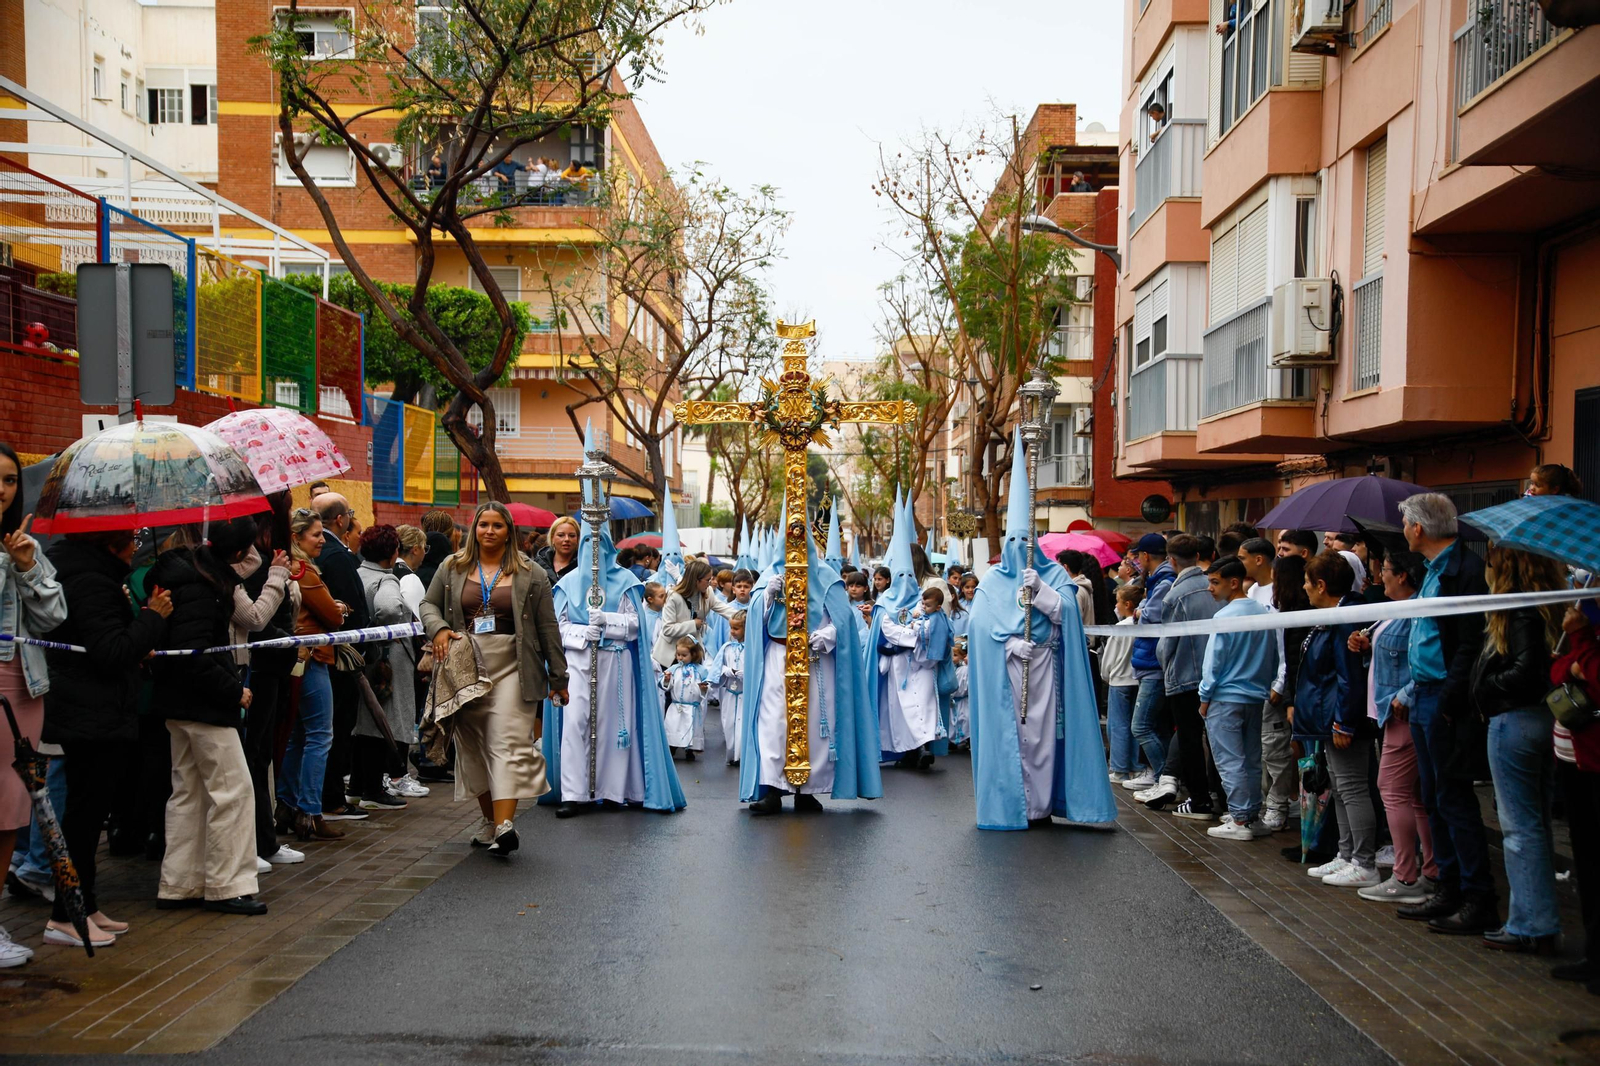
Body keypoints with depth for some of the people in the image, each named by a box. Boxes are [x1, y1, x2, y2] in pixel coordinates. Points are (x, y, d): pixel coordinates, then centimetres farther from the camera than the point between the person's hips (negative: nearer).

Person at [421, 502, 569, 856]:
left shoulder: (530, 574, 4)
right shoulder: (453, 568, 11)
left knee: (508, 743, -13)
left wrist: (558, 676, 4)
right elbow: (429, 604, 18)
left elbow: (547, 628, 5)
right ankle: (490, 820, 19)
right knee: (473, 746, 7)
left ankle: (504, 824, -20)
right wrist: (438, 629, -5)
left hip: (511, 668, -3)